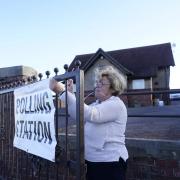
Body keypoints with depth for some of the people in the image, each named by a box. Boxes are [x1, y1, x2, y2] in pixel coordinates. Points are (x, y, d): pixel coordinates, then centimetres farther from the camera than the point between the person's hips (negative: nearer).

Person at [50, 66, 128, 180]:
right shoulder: (96, 104, 12)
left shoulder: (116, 104, -17)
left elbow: (89, 114, -32)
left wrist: (63, 91, -35)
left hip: (110, 163, -8)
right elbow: (78, 115, 4)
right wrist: (70, 93, -5)